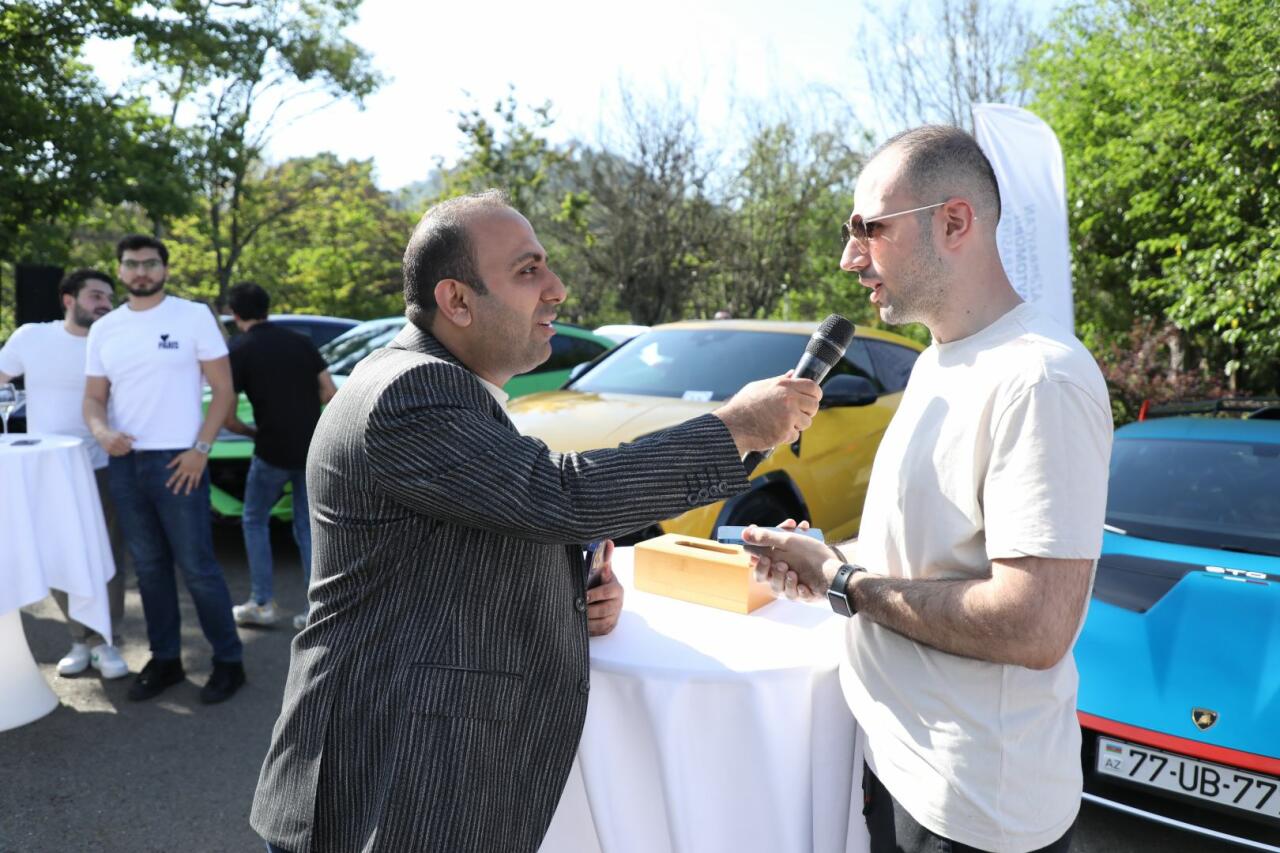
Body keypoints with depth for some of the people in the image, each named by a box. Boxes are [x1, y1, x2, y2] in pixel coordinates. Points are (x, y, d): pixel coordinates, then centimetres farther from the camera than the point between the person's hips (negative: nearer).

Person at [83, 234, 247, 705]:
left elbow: (224, 390, -4)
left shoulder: (194, 316, -3)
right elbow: (93, 398, 13)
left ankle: (228, 661, 11)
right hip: (124, 463, 5)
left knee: (197, 566, -2)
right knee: (148, 567, 13)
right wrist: (102, 431, -11)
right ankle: (165, 659, 25)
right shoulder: (103, 329, 10)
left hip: (177, 461, -5)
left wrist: (200, 449, -13)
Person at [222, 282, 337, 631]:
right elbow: (330, 393, 7)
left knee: (255, 522, 17)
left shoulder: (240, 351, -5)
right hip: (313, 449, 4)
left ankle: (262, 604, 18)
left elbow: (227, 418, -7)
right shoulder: (301, 341, 7)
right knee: (307, 528, 13)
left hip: (273, 451, -4)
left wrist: (252, 431, 11)